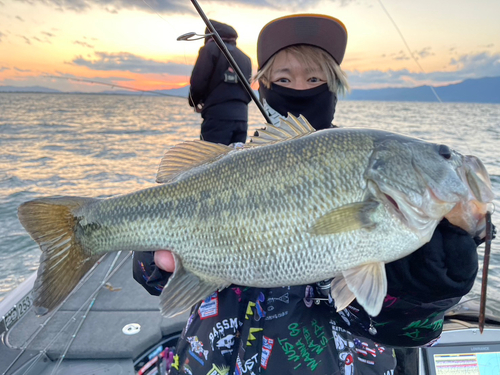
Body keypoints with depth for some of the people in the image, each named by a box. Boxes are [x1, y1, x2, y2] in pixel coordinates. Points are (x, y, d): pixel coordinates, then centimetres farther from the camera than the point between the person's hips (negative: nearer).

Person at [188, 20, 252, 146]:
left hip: (217, 117, -6)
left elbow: (198, 82, -7)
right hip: (241, 117, 6)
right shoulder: (245, 58, 20)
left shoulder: (211, 48, 2)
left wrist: (195, 102, 11)